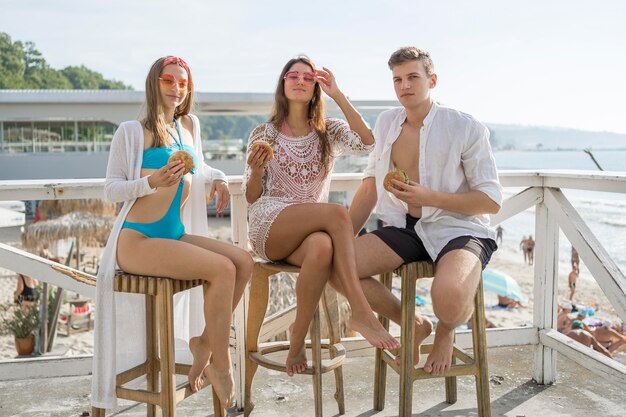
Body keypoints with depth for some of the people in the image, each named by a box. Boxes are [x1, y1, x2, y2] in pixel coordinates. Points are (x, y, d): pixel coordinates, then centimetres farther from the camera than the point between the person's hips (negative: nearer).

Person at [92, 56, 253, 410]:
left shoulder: (189, 124, 15)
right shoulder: (132, 131, -3)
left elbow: (199, 168, 30)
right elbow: (111, 188, -5)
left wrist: (217, 178, 8)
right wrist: (151, 182, -22)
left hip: (177, 236, 7)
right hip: (138, 239, -7)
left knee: (244, 261, -14)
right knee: (222, 269, -24)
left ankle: (203, 343, 3)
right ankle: (220, 366, -8)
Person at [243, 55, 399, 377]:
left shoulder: (329, 132, 15)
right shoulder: (263, 134, 11)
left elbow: (368, 142, -9)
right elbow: (252, 198, 8)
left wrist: (337, 95, -6)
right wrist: (256, 170, -14)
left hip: (313, 227, 2)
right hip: (268, 226, -2)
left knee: (323, 247, -39)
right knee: (337, 213, -33)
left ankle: (297, 344, -23)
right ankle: (360, 311, -33)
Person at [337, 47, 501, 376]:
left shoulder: (466, 128, -7)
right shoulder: (387, 122, 10)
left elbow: (491, 201, -8)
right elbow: (370, 187, 16)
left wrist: (428, 197, -19)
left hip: (458, 229, -5)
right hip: (406, 228, 5)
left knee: (448, 298, -38)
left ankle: (445, 332, 7)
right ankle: (413, 324, 6)